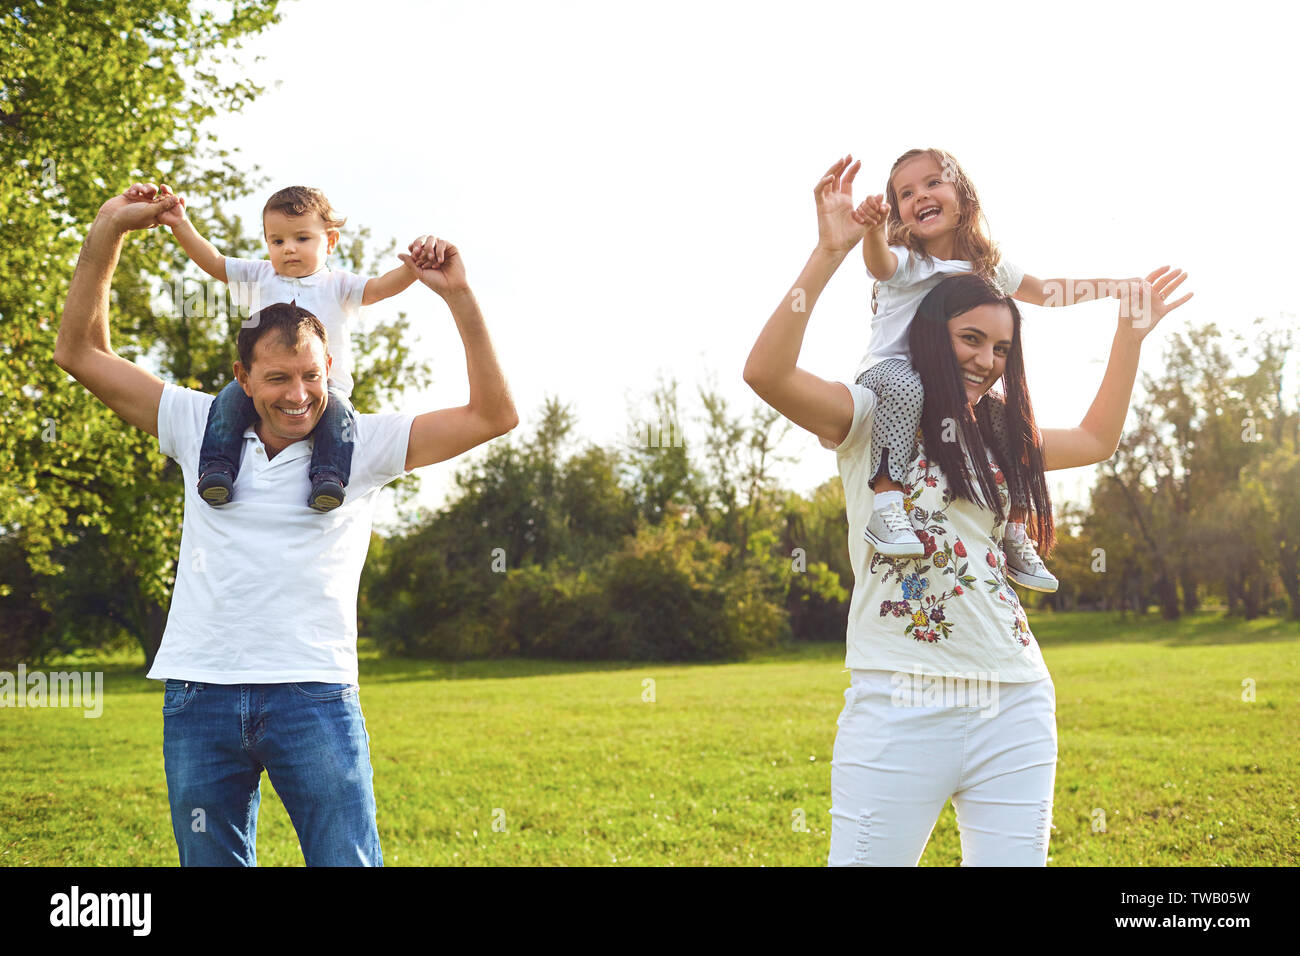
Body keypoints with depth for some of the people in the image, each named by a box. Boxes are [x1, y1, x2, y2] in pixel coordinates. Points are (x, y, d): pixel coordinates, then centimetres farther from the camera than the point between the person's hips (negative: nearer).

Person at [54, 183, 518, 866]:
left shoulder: (360, 445, 4)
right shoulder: (203, 429, 9)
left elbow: (493, 416, -1)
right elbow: (80, 352, 12)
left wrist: (459, 296, -8)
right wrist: (108, 232, 3)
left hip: (313, 694, -2)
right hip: (199, 694, 2)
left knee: (347, 861, -7)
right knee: (210, 861, 10)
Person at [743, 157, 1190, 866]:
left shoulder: (997, 439, 19)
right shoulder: (872, 422, 1)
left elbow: (1096, 440, 35)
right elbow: (766, 373, -16)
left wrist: (1131, 336, 32)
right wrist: (829, 253, -18)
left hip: (1016, 709, 6)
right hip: (901, 706, -5)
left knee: (1010, 860, 6)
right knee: (868, 858, -6)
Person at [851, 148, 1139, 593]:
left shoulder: (988, 266, 7)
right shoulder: (904, 260, -11)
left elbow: (1044, 290, 22)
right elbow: (880, 264, -37)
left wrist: (1113, 286, 15)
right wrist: (874, 231, -61)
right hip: (889, 368, -6)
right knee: (904, 388, -39)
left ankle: (1015, 535, 10)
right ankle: (885, 504, -44)